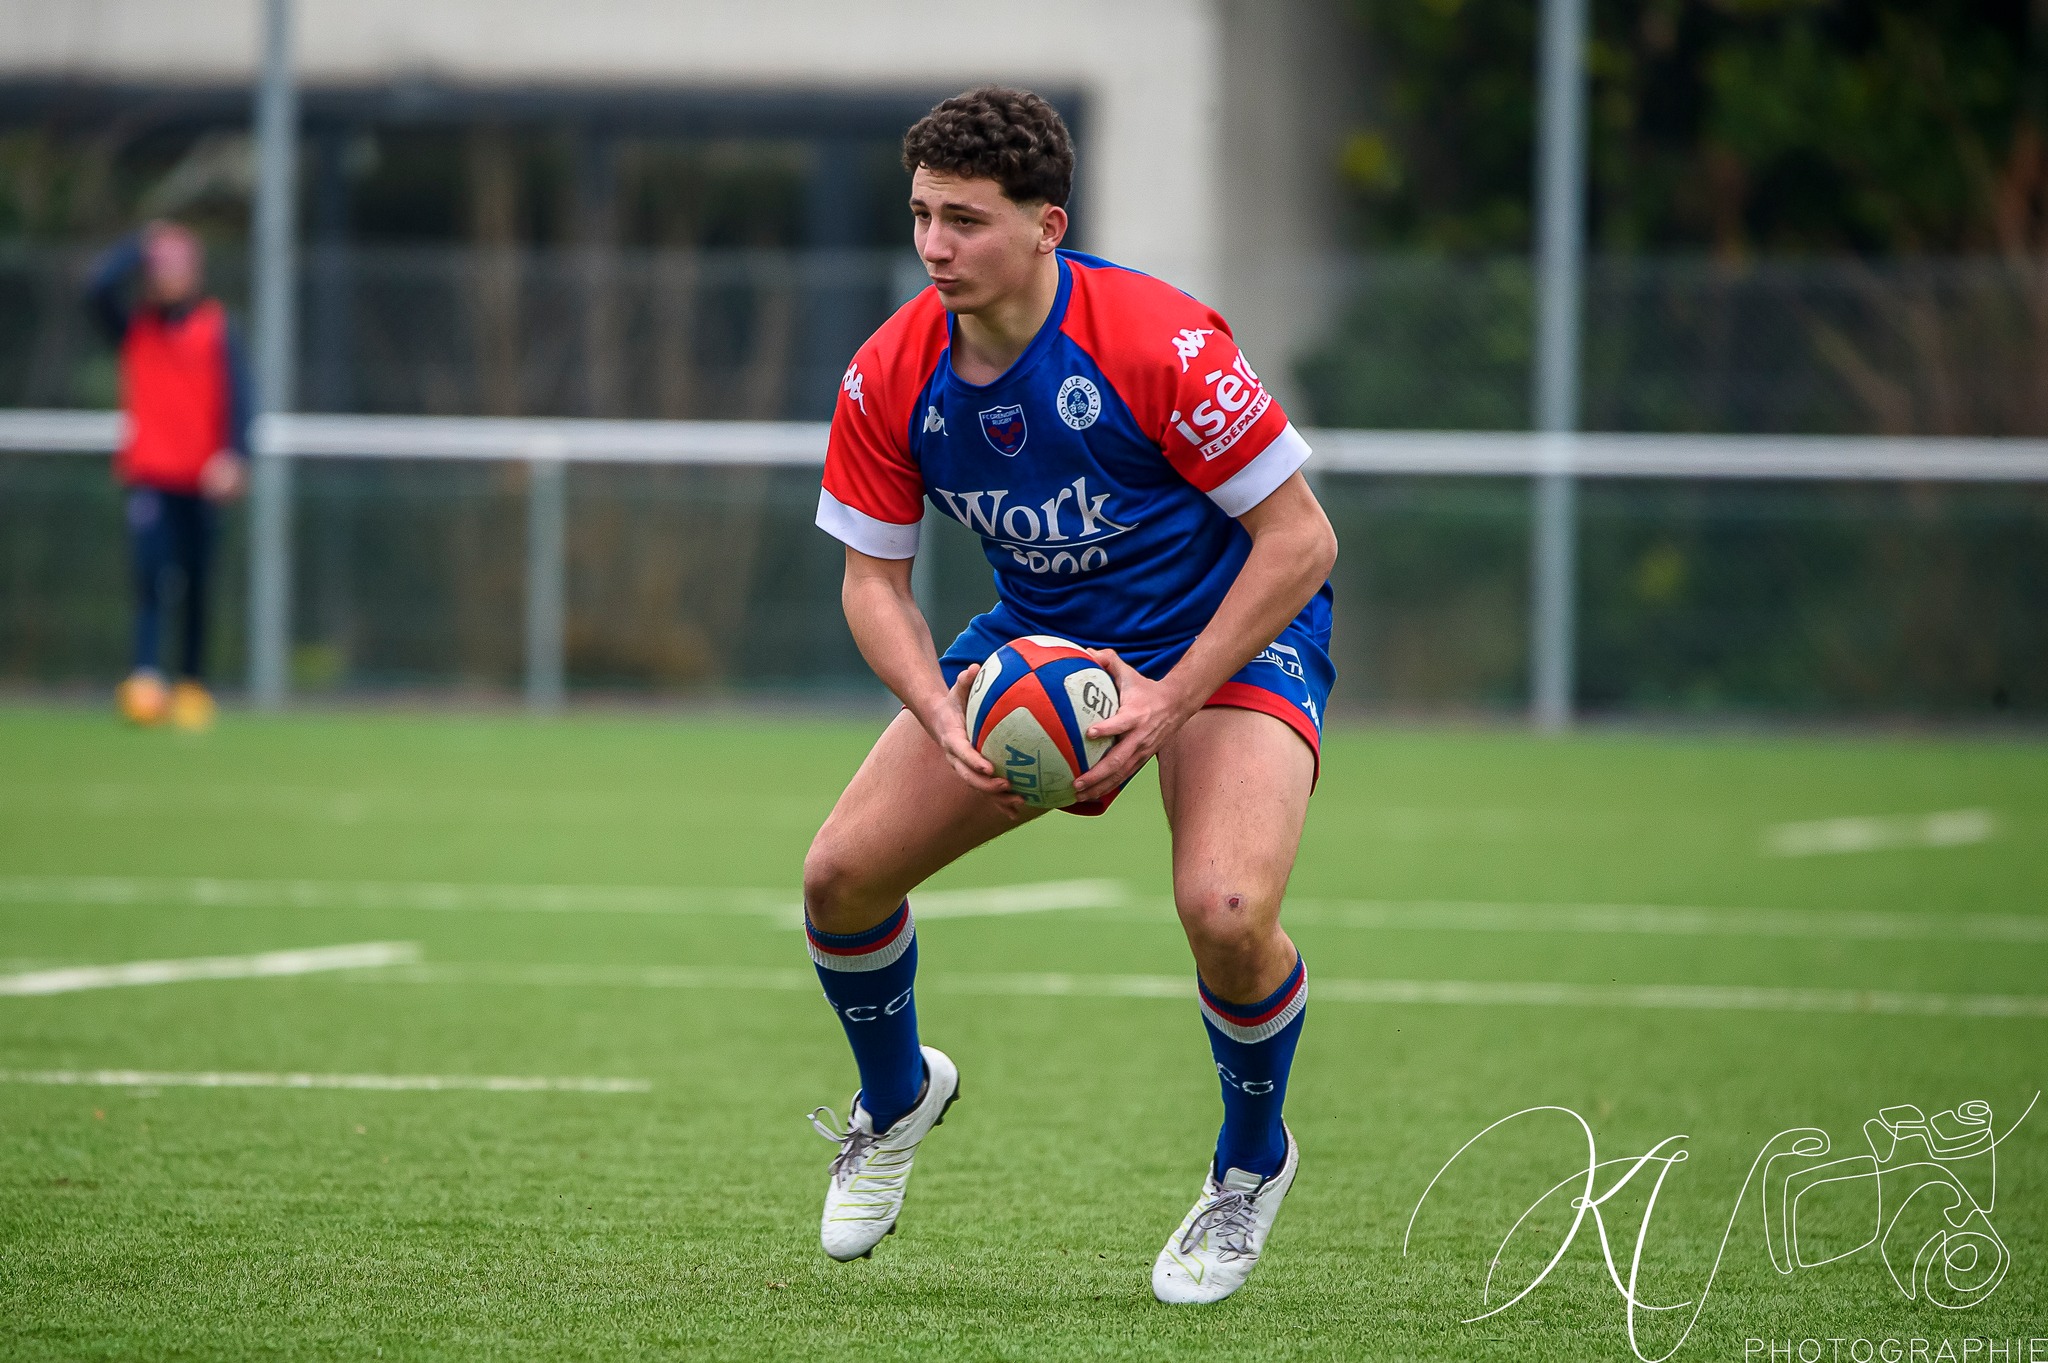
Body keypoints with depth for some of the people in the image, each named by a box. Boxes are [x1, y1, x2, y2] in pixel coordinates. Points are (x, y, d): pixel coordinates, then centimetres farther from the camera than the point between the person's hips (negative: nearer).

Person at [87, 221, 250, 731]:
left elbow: (236, 395, -3)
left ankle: (193, 685, 15)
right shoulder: (134, 325, 9)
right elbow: (100, 286, -10)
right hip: (147, 473, 0)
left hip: (201, 477, 0)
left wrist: (232, 456, -16)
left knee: (198, 585, 4)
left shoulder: (215, 327, 5)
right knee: (148, 573, -17)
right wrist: (141, 244, -1)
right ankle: (144, 681, -25)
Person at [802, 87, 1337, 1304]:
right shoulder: (891, 377, -13)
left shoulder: (1156, 343, -28)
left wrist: (1169, 703, -28)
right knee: (842, 874, -8)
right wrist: (942, 720, -23)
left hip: (1227, 635, -5)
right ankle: (897, 1099, 26)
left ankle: (1253, 1163, 2)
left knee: (1226, 910, -31)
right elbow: (873, 578, -4)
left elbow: (1300, 539, -22)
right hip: (1034, 639, 5)